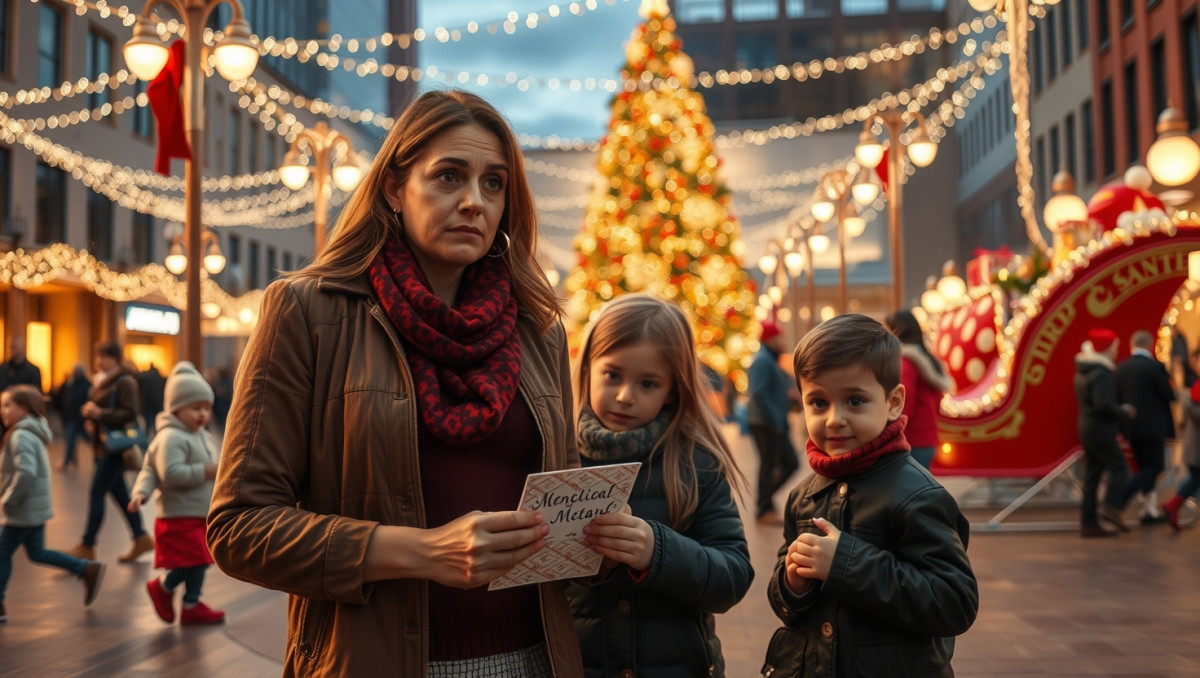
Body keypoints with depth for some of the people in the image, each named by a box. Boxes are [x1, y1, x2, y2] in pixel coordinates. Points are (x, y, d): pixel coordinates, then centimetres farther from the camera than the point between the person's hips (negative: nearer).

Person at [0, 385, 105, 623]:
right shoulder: (32, 433, 12)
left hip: (22, 512, -9)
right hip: (36, 509, 9)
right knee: (37, 552, 15)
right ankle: (88, 570, 10)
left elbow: (26, 472, -30)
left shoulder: (21, 436, -19)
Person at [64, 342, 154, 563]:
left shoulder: (124, 382, -13)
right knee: (119, 493, 13)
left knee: (96, 493, -7)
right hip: (103, 445, 10)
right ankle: (141, 538, 21)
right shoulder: (102, 381, 15)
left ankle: (87, 546, 0)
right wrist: (90, 416, 4)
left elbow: (130, 413, -21)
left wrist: (100, 414, -24)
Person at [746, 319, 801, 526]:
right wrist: (774, 420, -23)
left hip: (776, 424, 10)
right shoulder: (762, 361, -14)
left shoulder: (771, 361, 17)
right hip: (765, 423, -10)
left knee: (791, 464, 11)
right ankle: (765, 510, 8)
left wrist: (789, 394, 6)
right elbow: (759, 393, -23)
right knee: (769, 465, -2)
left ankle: (764, 500, 20)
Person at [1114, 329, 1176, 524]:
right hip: (1153, 426, -6)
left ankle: (1150, 510, 19)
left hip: (1131, 427, 6)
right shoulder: (1155, 367, -14)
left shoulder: (1120, 368, 3)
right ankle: (1117, 501, -15)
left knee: (1145, 468, 16)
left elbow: (1116, 398, 3)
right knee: (1154, 467, 0)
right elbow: (1170, 395, -9)